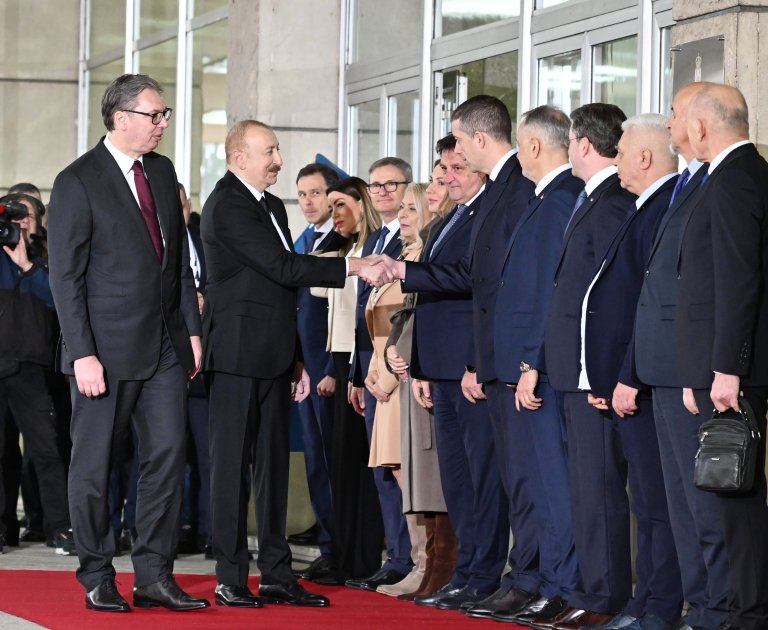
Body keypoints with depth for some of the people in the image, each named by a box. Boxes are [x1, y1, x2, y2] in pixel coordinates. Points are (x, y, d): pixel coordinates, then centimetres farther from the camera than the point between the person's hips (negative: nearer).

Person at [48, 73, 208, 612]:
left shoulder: (162, 171, 11)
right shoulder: (77, 183, -9)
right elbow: (66, 277, -11)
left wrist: (192, 329, 10)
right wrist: (83, 354, -16)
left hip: (165, 346, 6)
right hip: (107, 349, -6)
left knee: (168, 454, 1)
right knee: (94, 465, 3)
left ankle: (154, 575, 7)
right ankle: (98, 578, 13)